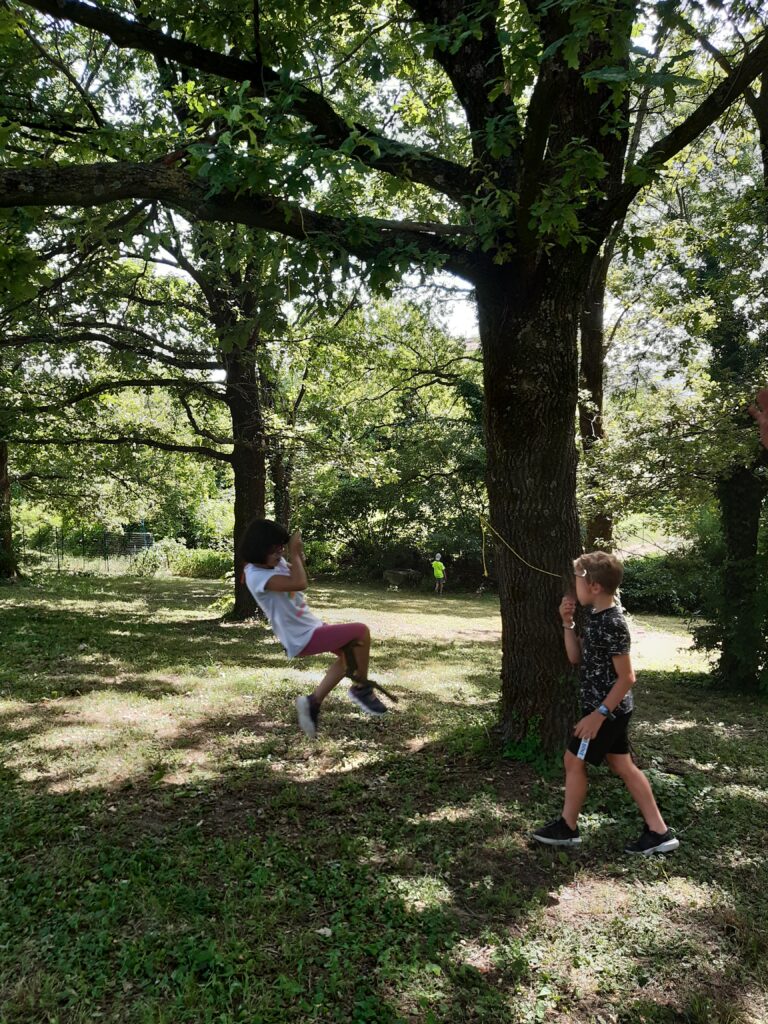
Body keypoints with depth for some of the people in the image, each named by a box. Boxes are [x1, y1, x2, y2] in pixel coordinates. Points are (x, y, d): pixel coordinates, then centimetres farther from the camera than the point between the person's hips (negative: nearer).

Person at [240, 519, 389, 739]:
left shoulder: (274, 563, 3)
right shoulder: (256, 575, -25)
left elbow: (296, 575, 23)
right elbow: (299, 583, -38)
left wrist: (297, 553, 2)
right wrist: (293, 553, -23)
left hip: (309, 627, 10)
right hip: (303, 638, -10)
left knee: (349, 653, 24)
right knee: (361, 631, -13)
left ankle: (313, 702, 23)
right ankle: (361, 687, 6)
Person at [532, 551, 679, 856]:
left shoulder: (612, 624, -24)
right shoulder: (594, 617, 5)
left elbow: (627, 677, -23)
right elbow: (576, 658, 10)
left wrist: (598, 714, -22)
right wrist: (568, 623, -1)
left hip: (607, 709, -9)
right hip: (611, 708, 9)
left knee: (573, 761, 3)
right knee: (622, 765, 14)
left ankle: (567, 827, 20)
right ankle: (658, 832, 21)